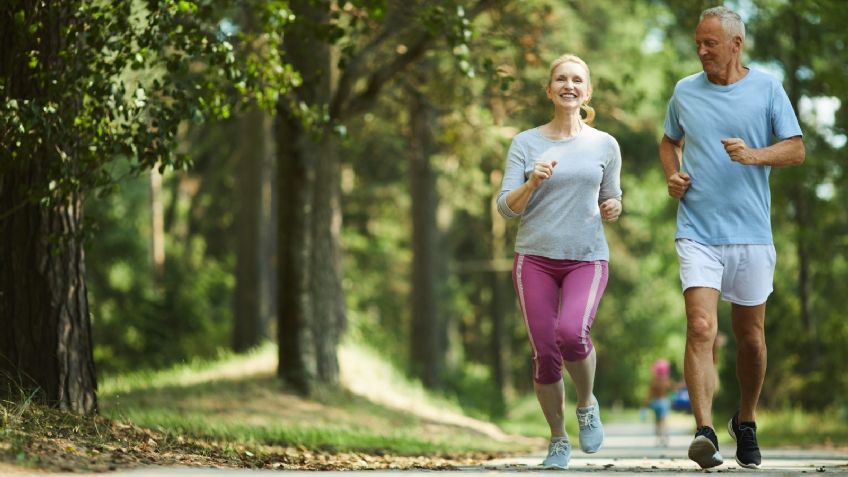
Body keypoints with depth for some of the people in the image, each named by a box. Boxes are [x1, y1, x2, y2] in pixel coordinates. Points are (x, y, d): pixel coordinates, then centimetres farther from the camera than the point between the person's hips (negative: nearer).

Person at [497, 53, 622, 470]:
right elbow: (507, 208, 1)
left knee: (571, 333, -26)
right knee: (545, 354, -4)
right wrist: (532, 181, -17)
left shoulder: (605, 146, 8)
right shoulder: (526, 143, 4)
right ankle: (558, 440, 17)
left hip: (587, 259, 0)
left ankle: (587, 403, 2)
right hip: (535, 258, 1)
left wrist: (613, 209, -4)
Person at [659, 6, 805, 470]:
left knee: (750, 337, 11)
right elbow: (669, 142, 25)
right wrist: (672, 175, 5)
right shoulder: (684, 92, 9)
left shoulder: (767, 88, 3)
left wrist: (755, 155, -19)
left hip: (751, 234, 0)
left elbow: (796, 149, 0)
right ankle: (704, 431, -24)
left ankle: (746, 422, 32)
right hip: (698, 234, 0)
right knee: (701, 329, -17)